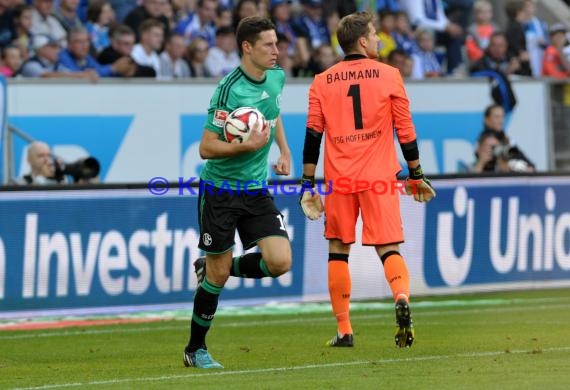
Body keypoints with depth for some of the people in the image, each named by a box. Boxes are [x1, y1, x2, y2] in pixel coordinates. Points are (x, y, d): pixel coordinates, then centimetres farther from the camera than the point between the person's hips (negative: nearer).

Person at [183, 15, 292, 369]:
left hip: (256, 191, 6)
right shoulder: (229, 90, -20)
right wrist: (249, 146, -28)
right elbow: (206, 148, -19)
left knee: (280, 262, -9)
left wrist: (285, 150, 15)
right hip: (220, 190, -6)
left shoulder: (276, 77, 2)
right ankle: (196, 349, 18)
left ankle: (212, 268, 18)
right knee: (218, 275, 0)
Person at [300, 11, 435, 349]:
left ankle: (344, 330, 9)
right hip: (379, 179, -1)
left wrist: (308, 185, 7)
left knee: (338, 250, 12)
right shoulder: (389, 76, 1)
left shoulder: (322, 83, 6)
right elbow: (405, 130, 2)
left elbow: (313, 134, 3)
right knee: (388, 247, 1)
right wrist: (417, 176, 10)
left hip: (339, 180, 1)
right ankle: (402, 298, -29)